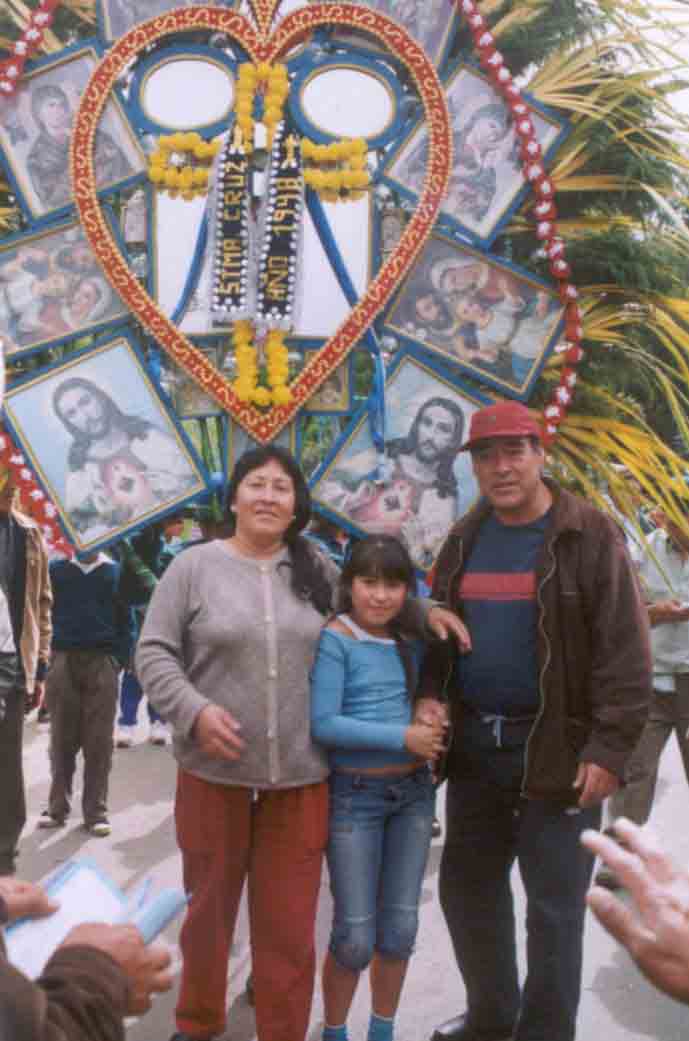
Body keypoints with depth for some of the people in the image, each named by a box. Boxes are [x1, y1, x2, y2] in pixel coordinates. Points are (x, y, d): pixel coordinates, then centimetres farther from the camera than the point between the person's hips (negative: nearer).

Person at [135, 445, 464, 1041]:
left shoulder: (316, 569, 6)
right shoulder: (195, 566, -3)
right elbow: (154, 653, -3)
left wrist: (425, 611, 5)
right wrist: (194, 710, -18)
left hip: (300, 774, 2)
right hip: (213, 772, -1)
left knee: (289, 921, 9)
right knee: (209, 907, 17)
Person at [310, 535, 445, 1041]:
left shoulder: (412, 642, 4)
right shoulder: (334, 639, -12)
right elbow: (323, 723, -19)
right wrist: (403, 738, -19)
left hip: (413, 790, 5)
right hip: (354, 794, -5)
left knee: (400, 926, 12)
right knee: (356, 936, 0)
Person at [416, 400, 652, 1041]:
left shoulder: (590, 536, -9)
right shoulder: (463, 541, 9)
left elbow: (624, 653, -11)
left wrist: (610, 746, -17)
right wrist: (430, 695, 0)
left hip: (556, 748, -6)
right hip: (473, 744, 6)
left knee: (553, 907, 4)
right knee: (467, 889, 17)